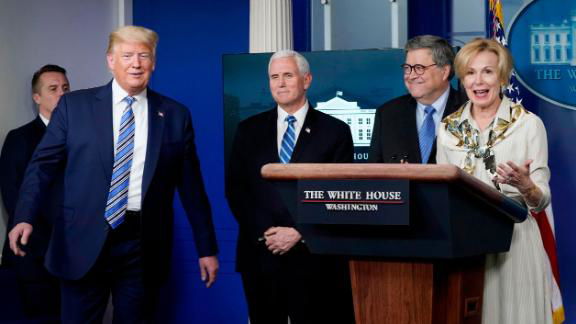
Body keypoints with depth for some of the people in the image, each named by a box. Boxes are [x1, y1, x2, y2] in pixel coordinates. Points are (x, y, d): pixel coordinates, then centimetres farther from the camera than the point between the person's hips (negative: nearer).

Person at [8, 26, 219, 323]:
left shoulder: (175, 115, 6)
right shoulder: (74, 105, 3)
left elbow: (191, 186, 8)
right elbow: (43, 164, 2)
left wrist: (206, 248, 8)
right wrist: (25, 217, -14)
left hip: (144, 244, 1)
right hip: (84, 241, -1)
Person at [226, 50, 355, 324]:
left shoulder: (335, 131, 2)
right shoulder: (249, 129, 9)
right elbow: (235, 188, 5)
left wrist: (299, 233, -11)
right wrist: (263, 233, -8)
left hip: (313, 255, -2)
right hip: (260, 253, 2)